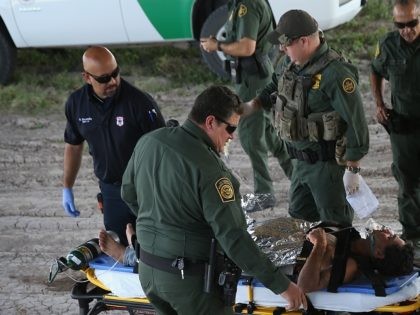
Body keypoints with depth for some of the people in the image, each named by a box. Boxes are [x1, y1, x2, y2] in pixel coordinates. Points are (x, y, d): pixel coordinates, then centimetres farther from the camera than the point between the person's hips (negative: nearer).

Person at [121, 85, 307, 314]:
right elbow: (233, 238, -24)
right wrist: (281, 285, -19)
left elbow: (129, 194, 15)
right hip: (191, 279, -7)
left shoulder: (147, 142, 0)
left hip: (148, 270, 8)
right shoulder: (207, 168, -22)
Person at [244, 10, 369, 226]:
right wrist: (250, 107, 8)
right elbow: (274, 87, 23)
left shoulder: (335, 74, -26)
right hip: (302, 159, 9)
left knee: (335, 224, 5)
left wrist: (352, 170, -19)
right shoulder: (291, 62, 0)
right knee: (299, 216, 21)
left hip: (326, 162, -9)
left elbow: (356, 123, -24)